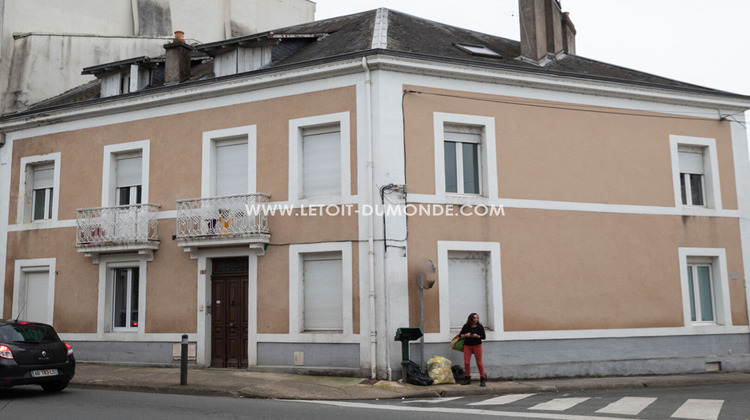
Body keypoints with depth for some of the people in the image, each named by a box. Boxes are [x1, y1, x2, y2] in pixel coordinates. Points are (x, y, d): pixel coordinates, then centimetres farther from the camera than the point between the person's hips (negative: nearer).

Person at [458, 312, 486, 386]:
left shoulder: (480, 327, -1)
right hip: (467, 346, 2)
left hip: (477, 346, -2)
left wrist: (477, 336, -20)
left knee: (479, 363, -1)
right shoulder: (466, 326, 4)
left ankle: (482, 379, 8)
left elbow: (483, 336, -3)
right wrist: (465, 335, -12)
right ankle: (468, 379, 14)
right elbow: (460, 335, 8)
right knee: (466, 363, 0)